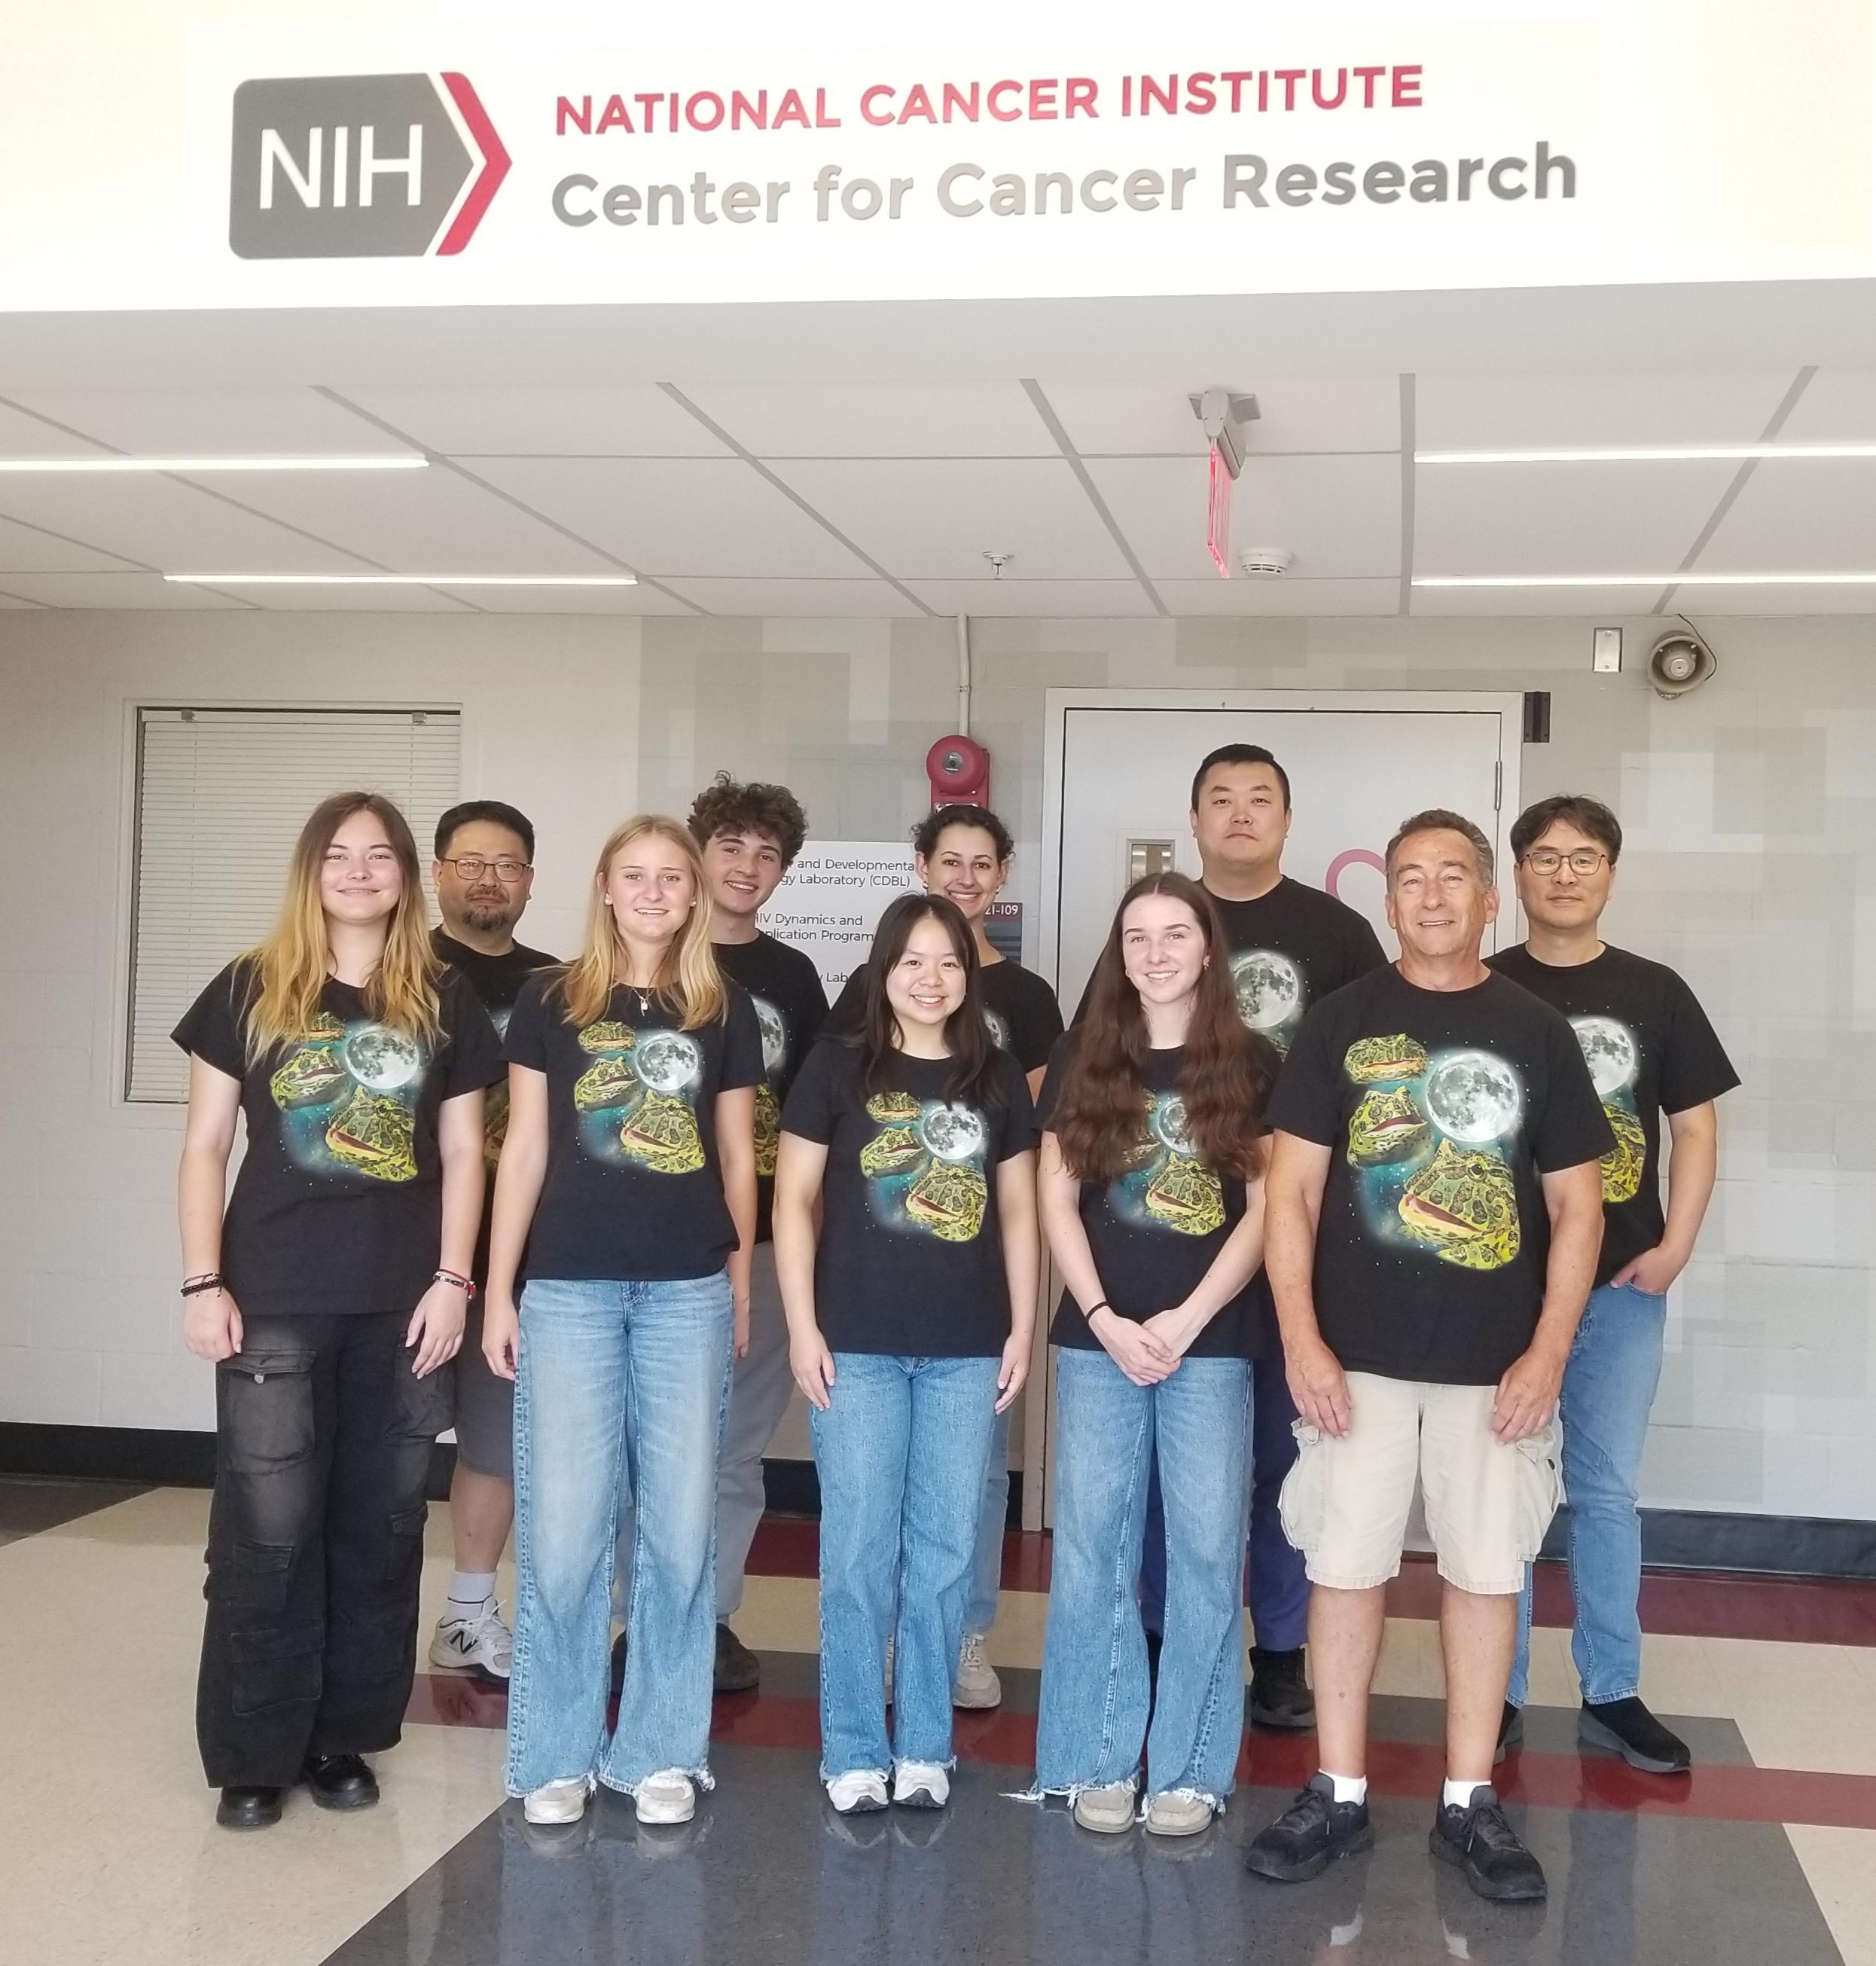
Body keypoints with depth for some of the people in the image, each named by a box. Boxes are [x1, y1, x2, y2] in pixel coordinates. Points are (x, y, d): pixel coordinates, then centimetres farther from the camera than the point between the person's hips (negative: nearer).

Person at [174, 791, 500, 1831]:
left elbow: (462, 1153, 8)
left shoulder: (444, 1001, 7)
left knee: (379, 1528, 8)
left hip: (401, 1304, 2)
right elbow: (204, 1145, 3)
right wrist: (203, 1283, -4)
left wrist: (452, 1281, -1)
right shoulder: (250, 990, 3)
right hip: (275, 1301, -2)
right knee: (266, 1532, 0)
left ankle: (345, 1736, 21)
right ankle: (255, 1754, 12)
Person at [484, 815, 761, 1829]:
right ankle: (557, 1753, 13)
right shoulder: (551, 1001, 4)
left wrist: (741, 1283, 11)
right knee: (563, 1523, -1)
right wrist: (498, 1290, 1)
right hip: (569, 1287, -1)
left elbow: (737, 1158, 12)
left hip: (689, 1292, 1)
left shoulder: (723, 1013, 8)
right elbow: (525, 1150, 4)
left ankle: (661, 1750, 17)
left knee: (680, 1524, 4)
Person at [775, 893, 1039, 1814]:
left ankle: (924, 1746, 19)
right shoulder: (837, 1066, 0)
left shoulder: (998, 1078, 8)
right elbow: (793, 1199, 0)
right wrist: (802, 1325, -7)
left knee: (945, 1550, 7)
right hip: (858, 1345, -2)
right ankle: (854, 1750, 14)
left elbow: (1018, 1211, 11)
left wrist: (1023, 1329, 5)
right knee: (859, 1549, 2)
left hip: (967, 1350, 2)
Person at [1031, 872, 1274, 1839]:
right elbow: (1057, 1199, 3)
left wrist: (1189, 1317, -10)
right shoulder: (1082, 1061, 6)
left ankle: (1191, 1768, 12)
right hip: (1097, 1339, 1)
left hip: (1211, 1341, -1)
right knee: (1092, 1546, 3)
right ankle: (1099, 1760, 14)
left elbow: (1266, 1208, -1)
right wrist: (1106, 1317, -8)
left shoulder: (1252, 1066, 3)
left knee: (1206, 1550, 1)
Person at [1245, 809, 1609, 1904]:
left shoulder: (1537, 1033, 3)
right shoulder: (1342, 1024, 1)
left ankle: (1470, 1805, 20)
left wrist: (1548, 1353, -6)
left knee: (1487, 1570, 7)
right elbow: (1292, 1191, -1)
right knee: (1345, 1565, 4)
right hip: (1359, 1354, 0)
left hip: (1495, 1362, 1)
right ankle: (1340, 1797, 18)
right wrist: (1301, 1340, -10)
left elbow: (1576, 1206, 3)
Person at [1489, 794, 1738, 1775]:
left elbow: (1695, 1123, 7)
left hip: (1622, 1282, 1)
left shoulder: (1655, 993, 5)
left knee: (1607, 1489, 9)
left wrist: (1675, 1244, -3)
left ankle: (1612, 1694, 20)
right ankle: (1498, 1693, 16)